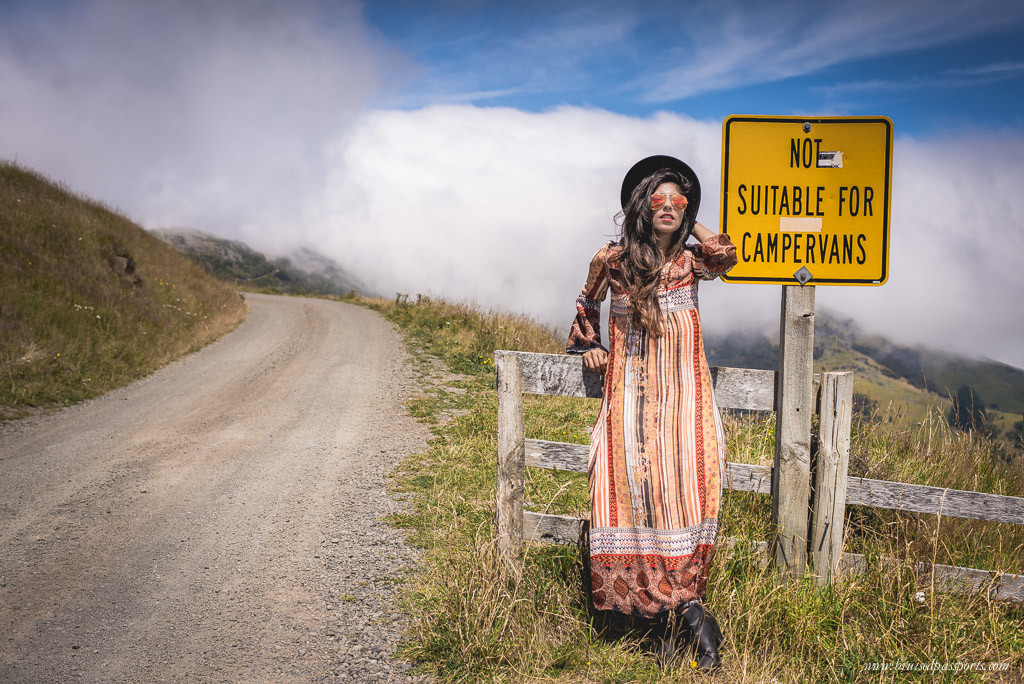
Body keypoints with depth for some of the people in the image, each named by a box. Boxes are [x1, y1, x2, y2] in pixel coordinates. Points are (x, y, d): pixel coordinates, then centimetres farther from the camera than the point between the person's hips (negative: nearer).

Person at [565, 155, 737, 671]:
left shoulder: (690, 261, 6)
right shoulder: (612, 260, 6)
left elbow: (726, 256, -16)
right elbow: (586, 304, 24)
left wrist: (691, 224, -1)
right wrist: (588, 345, 12)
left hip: (683, 396, 0)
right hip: (630, 396, 0)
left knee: (685, 488, -14)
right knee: (634, 488, -10)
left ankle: (671, 611, -6)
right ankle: (687, 611, -4)